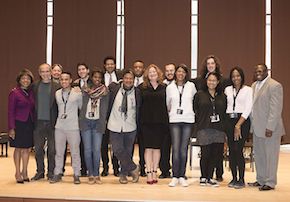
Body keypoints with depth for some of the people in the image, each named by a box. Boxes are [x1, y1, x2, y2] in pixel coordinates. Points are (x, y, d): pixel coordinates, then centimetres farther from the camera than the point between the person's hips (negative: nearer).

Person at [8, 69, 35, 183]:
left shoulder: (31, 92, 9)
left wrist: (34, 124, 4)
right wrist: (11, 128, -13)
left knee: (27, 149, 9)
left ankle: (24, 171, 22)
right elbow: (11, 111, -8)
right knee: (18, 149, 3)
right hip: (19, 124, -5)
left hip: (30, 124, 5)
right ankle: (18, 173, 14)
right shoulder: (14, 93, -6)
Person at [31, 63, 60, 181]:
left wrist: (58, 122, -8)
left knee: (52, 149, 5)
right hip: (38, 122, 2)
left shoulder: (57, 87, 0)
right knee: (38, 149, 8)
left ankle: (51, 172, 16)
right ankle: (40, 172, 20)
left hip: (52, 122, -2)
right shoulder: (34, 86, 7)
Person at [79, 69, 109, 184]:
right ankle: (91, 174, 11)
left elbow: (104, 109, 3)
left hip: (98, 123, -1)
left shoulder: (104, 91, 5)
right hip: (86, 122, 1)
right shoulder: (86, 90, 7)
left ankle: (96, 174, 9)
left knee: (97, 150, -4)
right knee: (87, 150, 1)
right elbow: (82, 106, 11)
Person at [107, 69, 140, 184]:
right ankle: (133, 168, 10)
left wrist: (138, 124, 4)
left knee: (128, 152, 9)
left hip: (130, 127, 0)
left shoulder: (137, 92, -3)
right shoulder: (114, 88, -3)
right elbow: (108, 104, 7)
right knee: (118, 150, -8)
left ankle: (123, 173, 26)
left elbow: (139, 110, 5)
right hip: (115, 126, 0)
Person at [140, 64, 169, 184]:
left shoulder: (164, 88, 7)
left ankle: (154, 172, 14)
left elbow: (167, 104, 7)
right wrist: (139, 120, -1)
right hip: (146, 121, -1)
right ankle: (149, 173, 3)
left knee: (157, 147, 6)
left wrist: (166, 120, 0)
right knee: (148, 147, -1)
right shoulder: (142, 88, 5)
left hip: (160, 121, 1)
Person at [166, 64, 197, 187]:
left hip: (188, 120, 0)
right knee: (176, 148, -6)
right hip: (174, 120, 0)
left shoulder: (191, 86, 5)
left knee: (184, 149, 1)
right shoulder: (170, 87, 8)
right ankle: (175, 176, 1)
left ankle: (182, 176, 8)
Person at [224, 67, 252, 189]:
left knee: (238, 150, -11)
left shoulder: (248, 90, 1)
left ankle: (241, 180, 0)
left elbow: (248, 109, -6)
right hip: (229, 120, 4)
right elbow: (224, 106, 11)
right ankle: (234, 178, 13)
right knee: (231, 151, 3)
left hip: (242, 121, -4)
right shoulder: (227, 89, 13)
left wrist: (238, 125, -11)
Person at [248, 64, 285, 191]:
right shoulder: (254, 85, 13)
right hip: (257, 128, 8)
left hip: (269, 128, -8)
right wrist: (252, 125, 11)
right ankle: (260, 180, 27)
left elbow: (276, 109, -16)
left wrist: (270, 128, -20)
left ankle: (270, 183, 12)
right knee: (258, 155, 14)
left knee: (270, 155, 2)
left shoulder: (274, 86, -12)